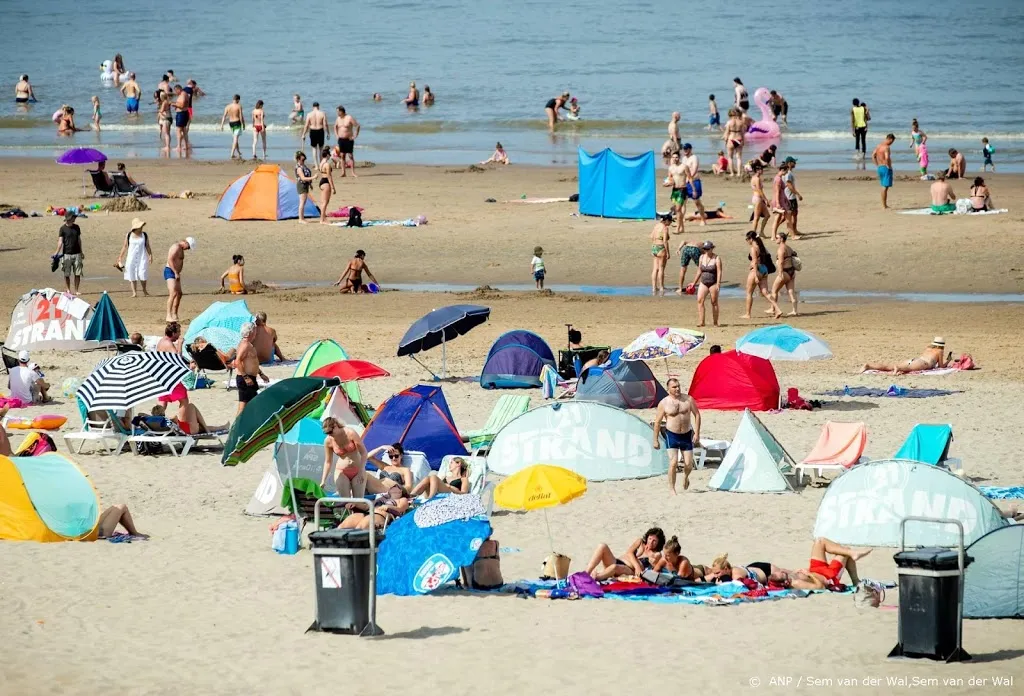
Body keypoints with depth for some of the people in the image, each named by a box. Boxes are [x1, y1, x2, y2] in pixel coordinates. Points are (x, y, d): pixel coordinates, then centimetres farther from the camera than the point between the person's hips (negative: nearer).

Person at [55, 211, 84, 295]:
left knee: (78, 274, 1)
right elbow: (60, 241, -7)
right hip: (67, 254, -3)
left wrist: (81, 252, 20)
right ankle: (68, 290, 9)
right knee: (67, 274, 0)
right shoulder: (63, 228, -3)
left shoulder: (76, 227, 9)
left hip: (76, 253, 3)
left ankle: (76, 290, 9)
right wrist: (57, 252, -19)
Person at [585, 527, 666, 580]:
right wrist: (637, 566, -11)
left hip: (629, 571, -5)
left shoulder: (657, 555, 10)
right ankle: (586, 574, -34)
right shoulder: (640, 542, 21)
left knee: (615, 567, -42)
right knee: (603, 547, -24)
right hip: (616, 562, 5)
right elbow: (629, 553, 4)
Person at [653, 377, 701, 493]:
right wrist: (656, 440, -1)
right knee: (673, 463, -14)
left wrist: (697, 433, -3)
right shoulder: (664, 403, -6)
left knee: (689, 464, 4)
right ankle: (672, 489, -4)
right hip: (672, 435, -2)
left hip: (687, 435, 2)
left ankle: (685, 477, 39)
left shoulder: (688, 399, -1)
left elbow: (697, 415, 5)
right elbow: (657, 422, -1)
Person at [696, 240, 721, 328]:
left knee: (714, 302, 1)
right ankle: (701, 321, -13)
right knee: (699, 300, -11)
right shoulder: (702, 257, 9)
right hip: (703, 283, 5)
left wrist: (718, 284, -20)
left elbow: (719, 272, -12)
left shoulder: (717, 258, -7)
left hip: (713, 283, -5)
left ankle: (715, 323, 9)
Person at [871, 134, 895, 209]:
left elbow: (873, 156, 16)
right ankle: (884, 206, -4)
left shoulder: (879, 145, 9)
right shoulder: (887, 147, -17)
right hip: (886, 168, -9)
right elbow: (887, 158, -30)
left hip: (879, 168, 9)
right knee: (885, 187, -5)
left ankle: (884, 205, 24)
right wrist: (888, 166, -15)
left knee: (883, 186, 18)